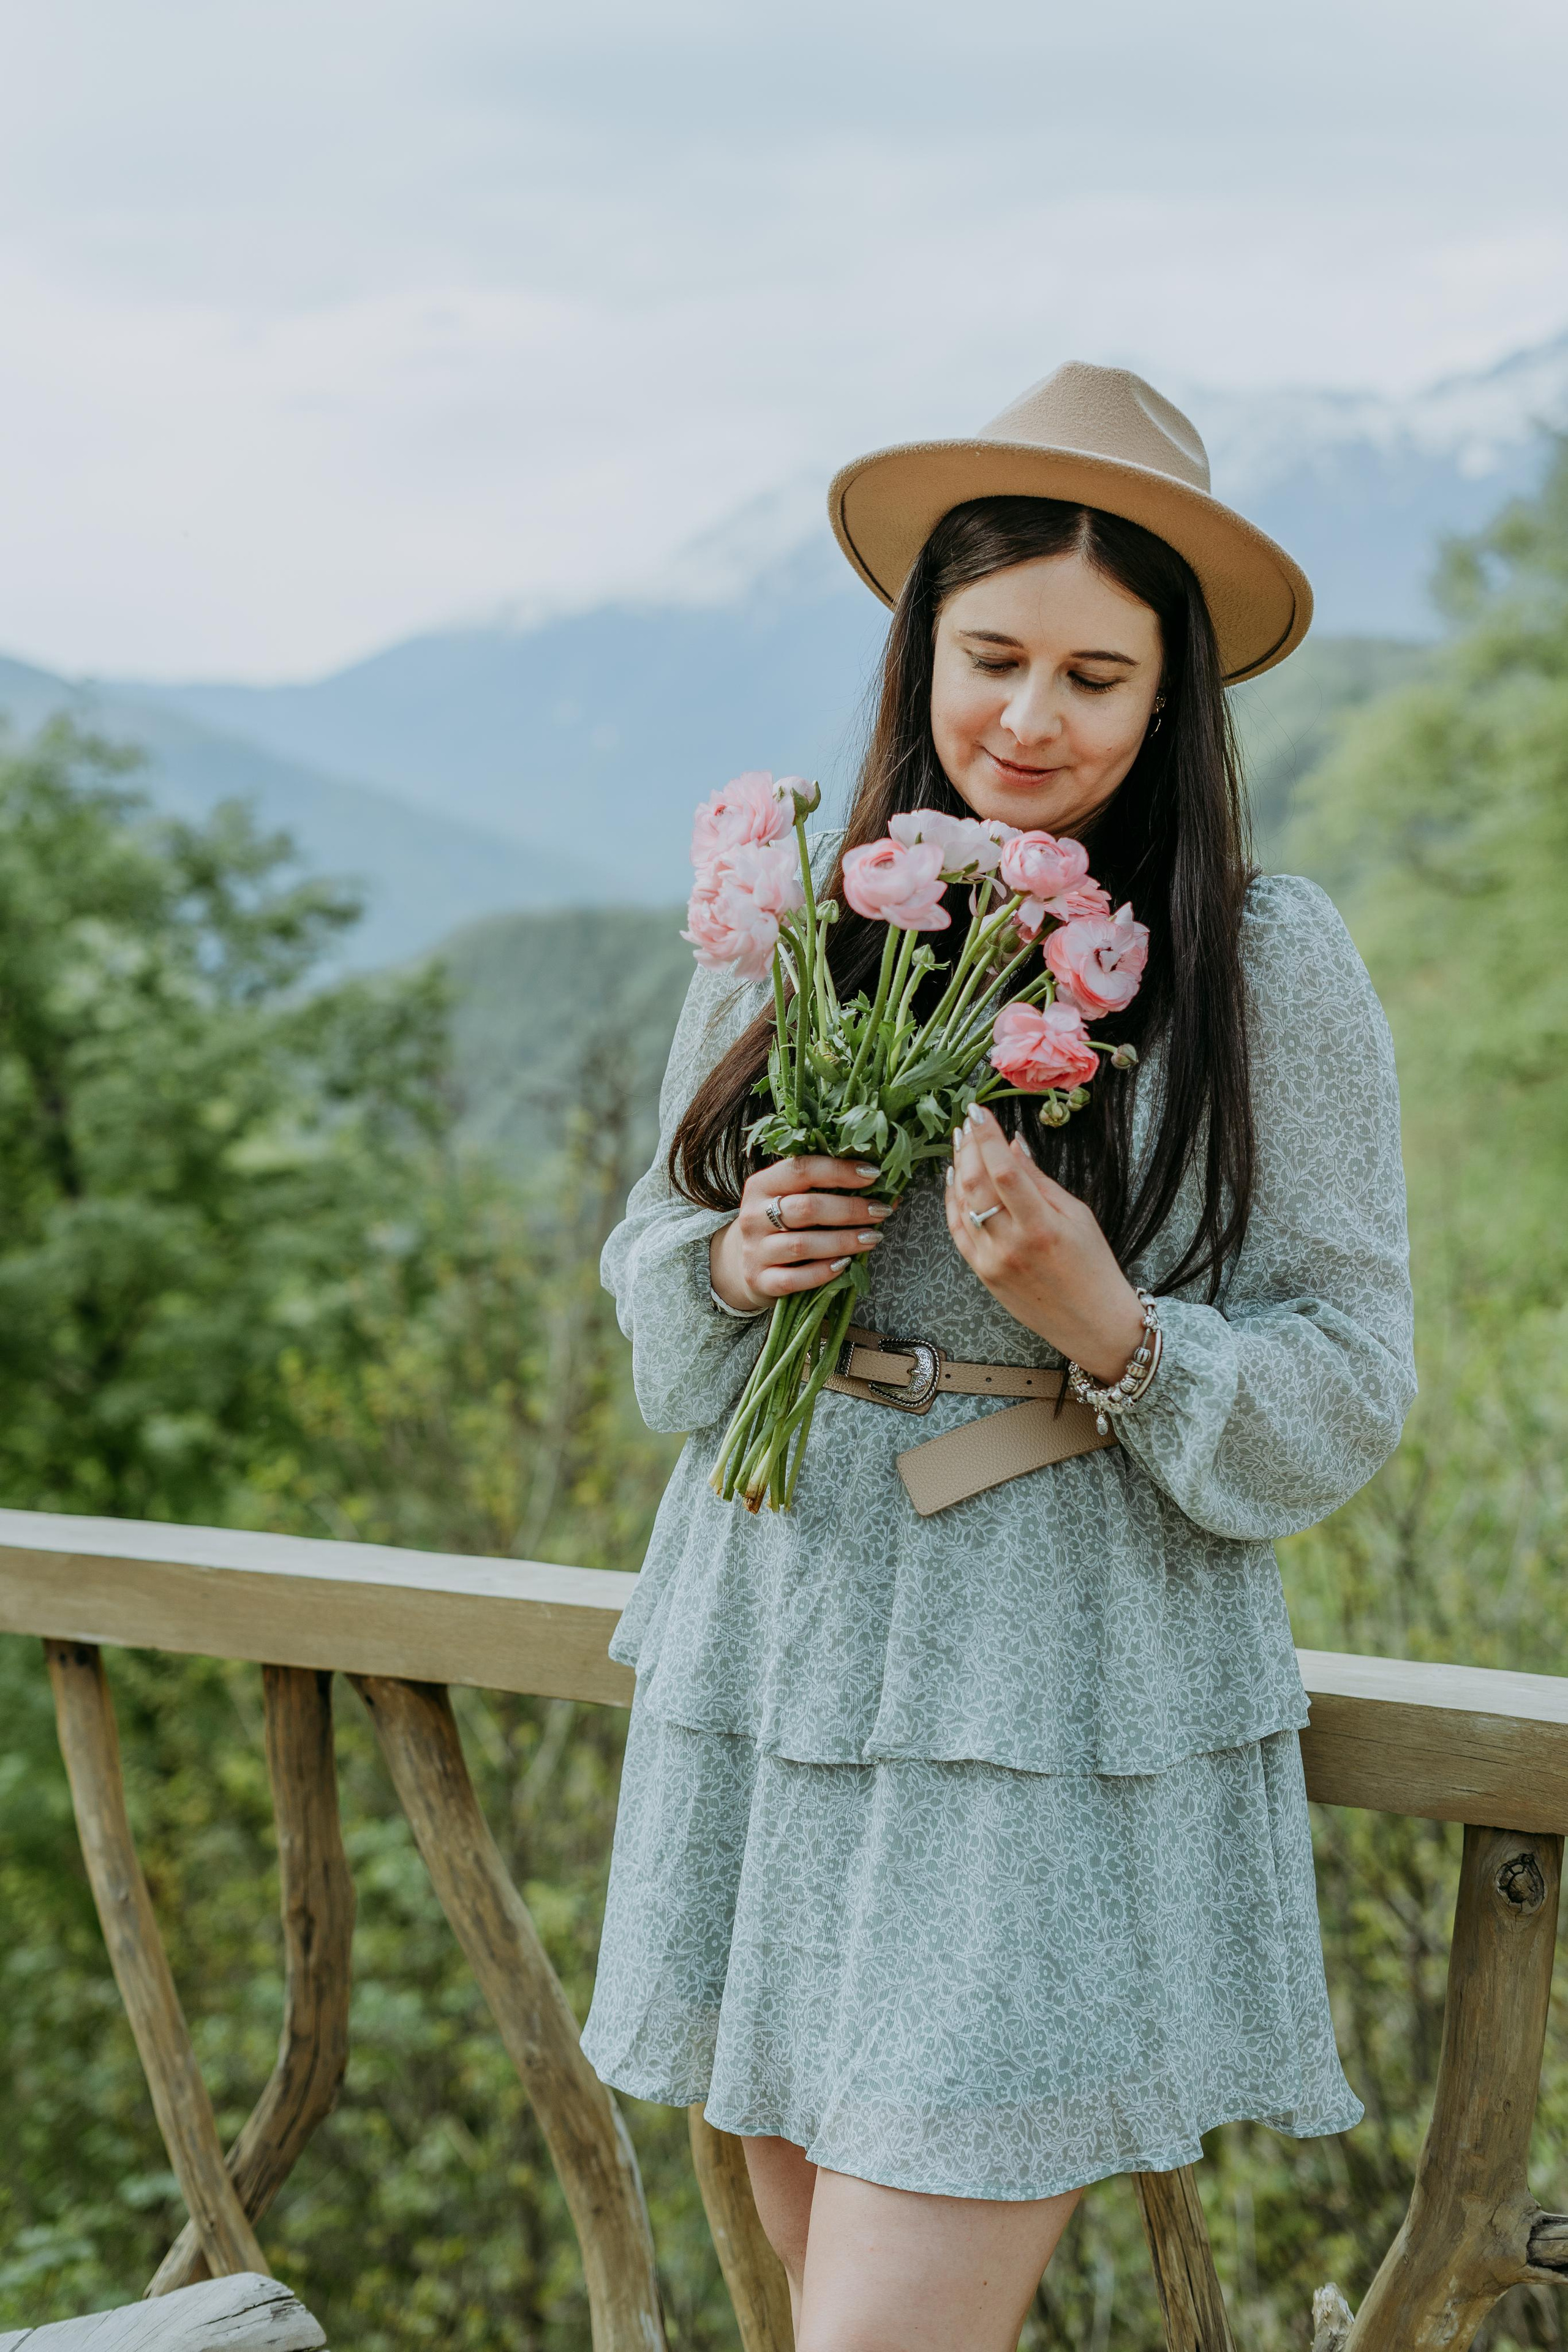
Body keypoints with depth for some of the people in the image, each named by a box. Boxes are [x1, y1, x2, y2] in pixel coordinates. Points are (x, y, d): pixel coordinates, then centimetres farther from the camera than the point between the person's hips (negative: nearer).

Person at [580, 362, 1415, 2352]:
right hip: (776, 1669, 4)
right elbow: (652, 1270, 15)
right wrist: (734, 1270, -7)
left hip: (1060, 1729, -4)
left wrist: (1102, 1323, -22)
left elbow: (1344, 1400, -5)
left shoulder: (1270, 965, -7)